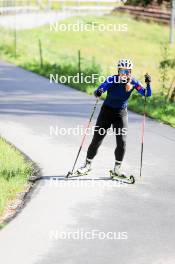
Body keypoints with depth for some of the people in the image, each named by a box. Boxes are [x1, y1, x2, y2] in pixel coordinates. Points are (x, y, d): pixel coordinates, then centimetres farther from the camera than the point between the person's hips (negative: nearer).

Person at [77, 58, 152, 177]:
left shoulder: (134, 82, -11)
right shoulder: (112, 80, -19)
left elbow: (147, 94, -12)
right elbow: (98, 91, -28)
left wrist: (148, 84, -31)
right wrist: (98, 93, -51)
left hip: (121, 114, 1)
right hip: (107, 111, -1)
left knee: (122, 142, -8)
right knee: (97, 139, 3)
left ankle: (117, 167, 10)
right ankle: (88, 165, 19)